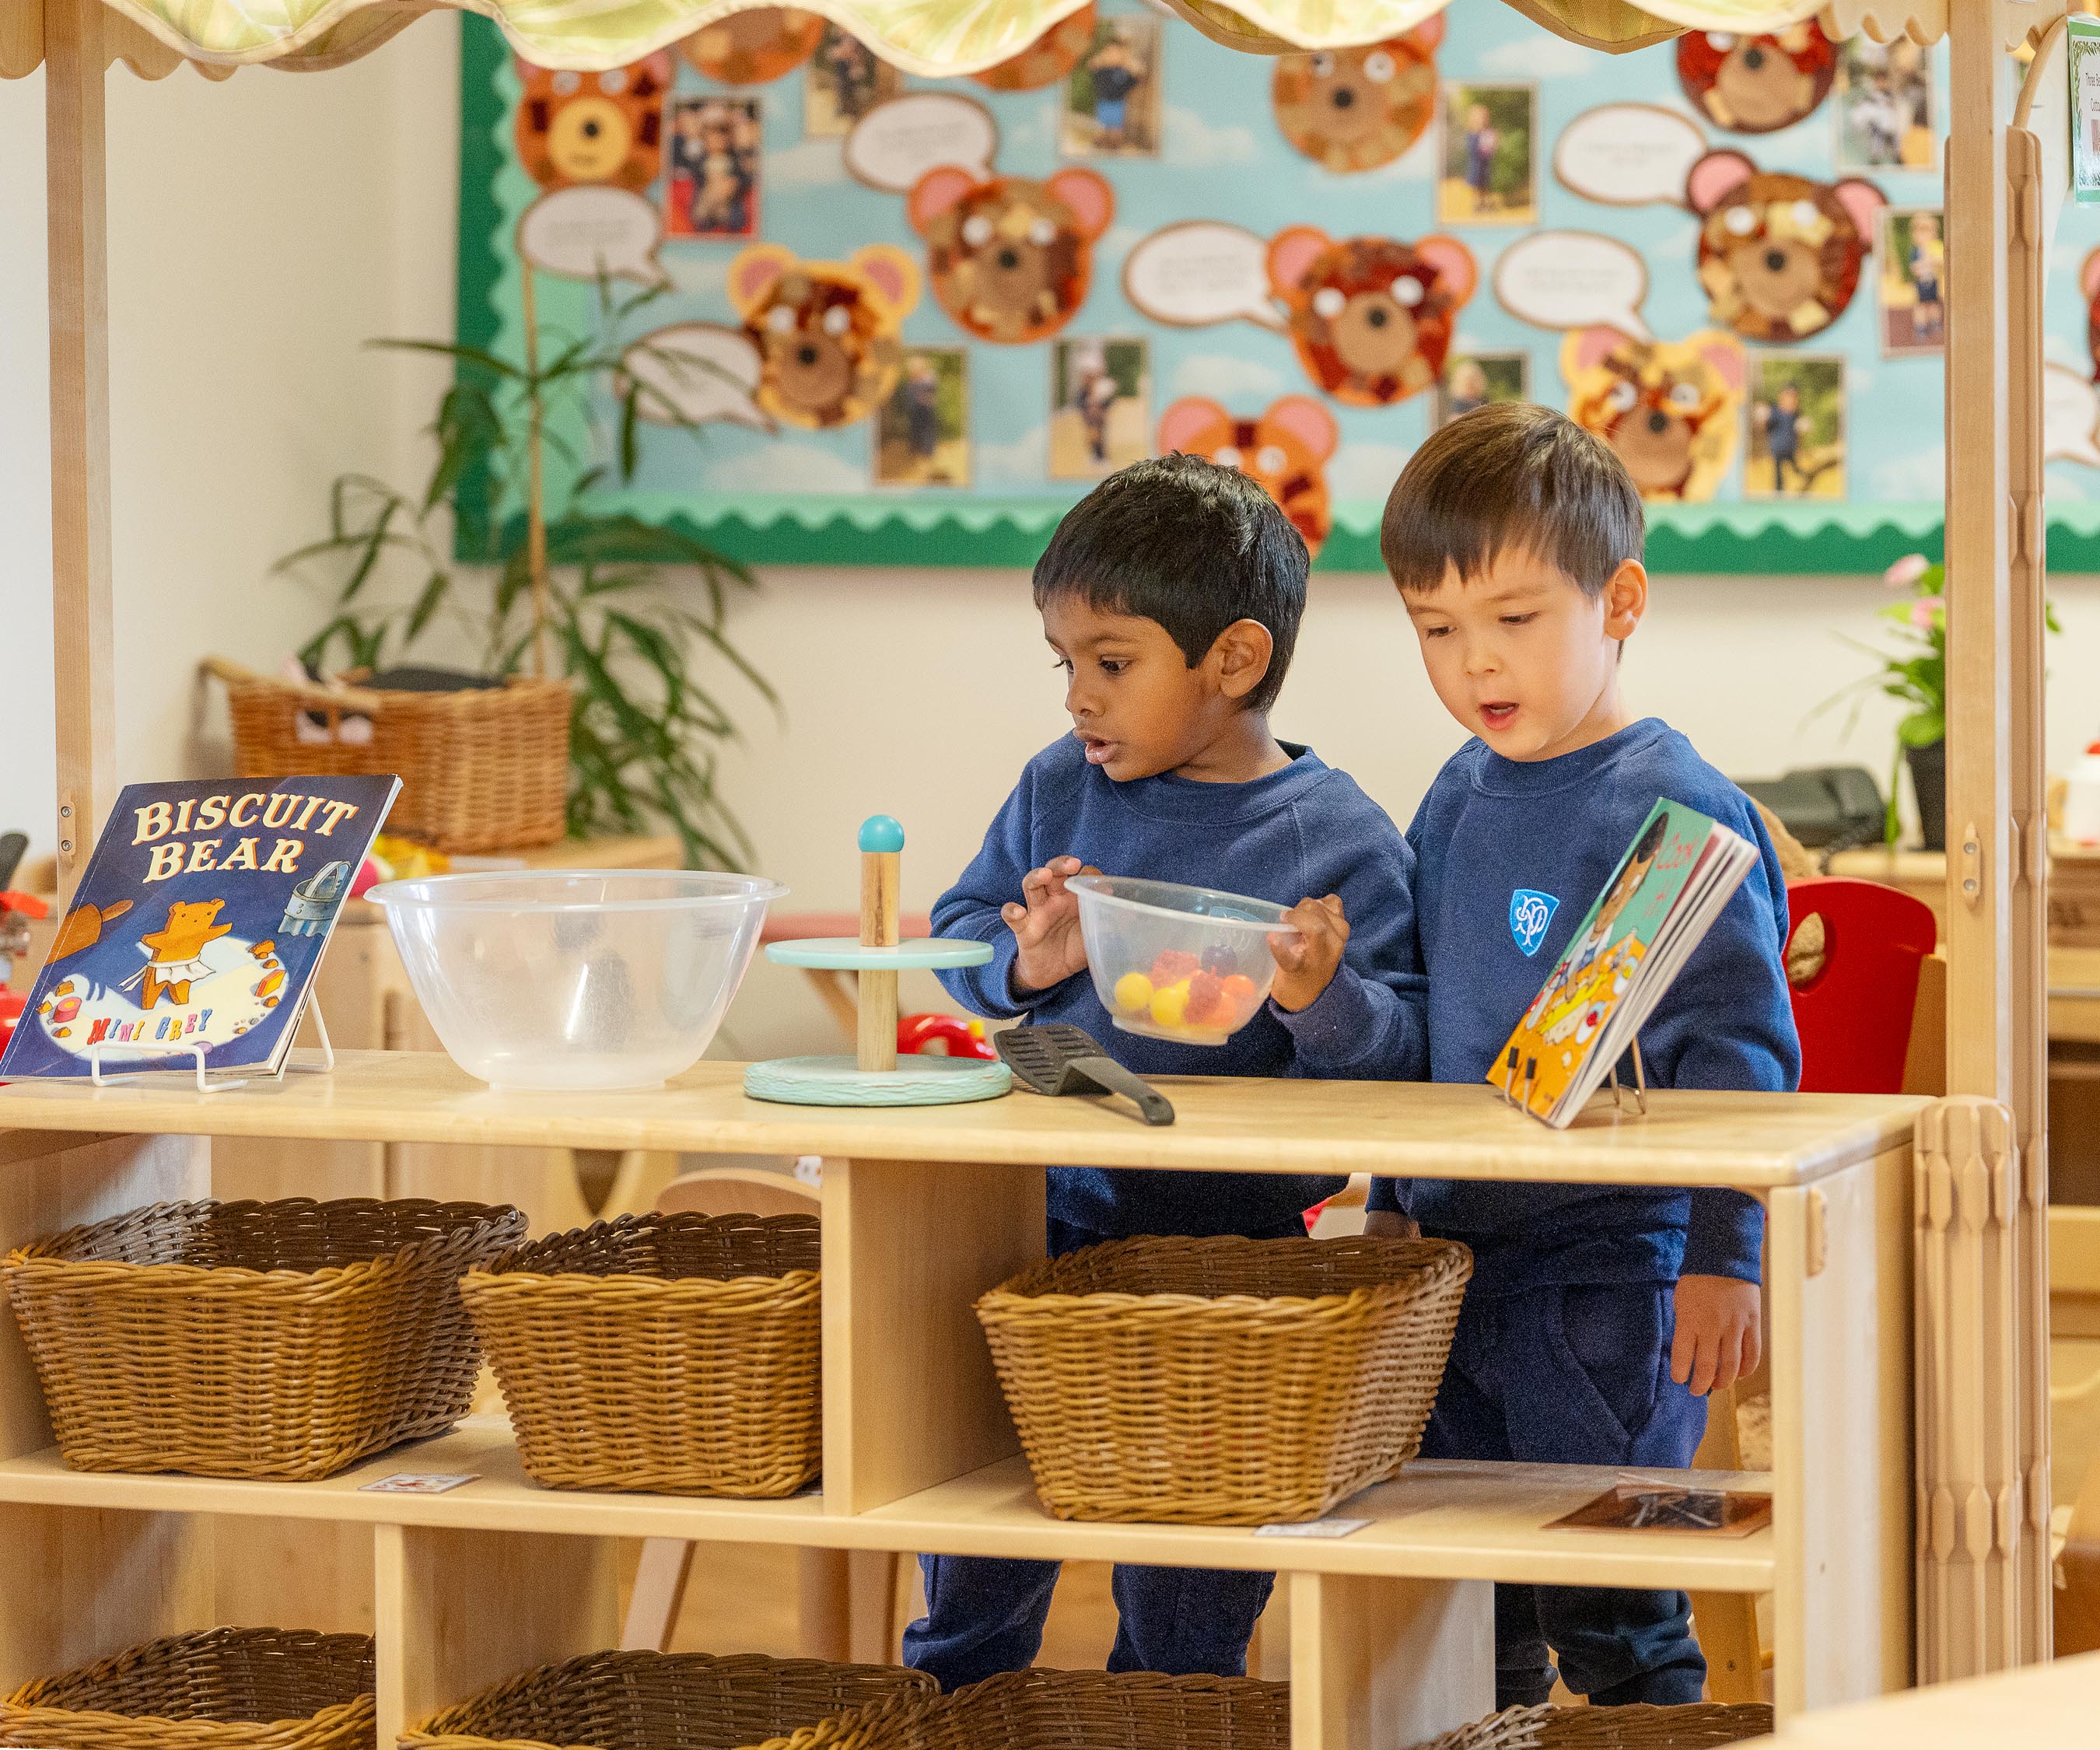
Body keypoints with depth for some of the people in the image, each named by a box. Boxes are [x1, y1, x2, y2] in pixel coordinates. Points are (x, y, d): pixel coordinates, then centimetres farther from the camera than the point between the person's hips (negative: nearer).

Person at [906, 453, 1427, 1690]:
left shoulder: (1336, 839, -9)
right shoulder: (1062, 789, 3)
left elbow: (1400, 1054, -10)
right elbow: (957, 933, 11)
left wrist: (1323, 999, -30)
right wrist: (1023, 962, -9)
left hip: (1230, 1238, -3)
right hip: (1044, 1206, 3)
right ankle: (951, 1699, 32)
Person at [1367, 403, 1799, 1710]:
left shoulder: (1680, 812, -14)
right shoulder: (1457, 805, 10)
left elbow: (1735, 1050, -15)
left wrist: (1722, 1259, -17)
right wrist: (1391, 1202, 23)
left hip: (1606, 1271, -7)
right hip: (1455, 1255, 8)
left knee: (1607, 1617, -3)